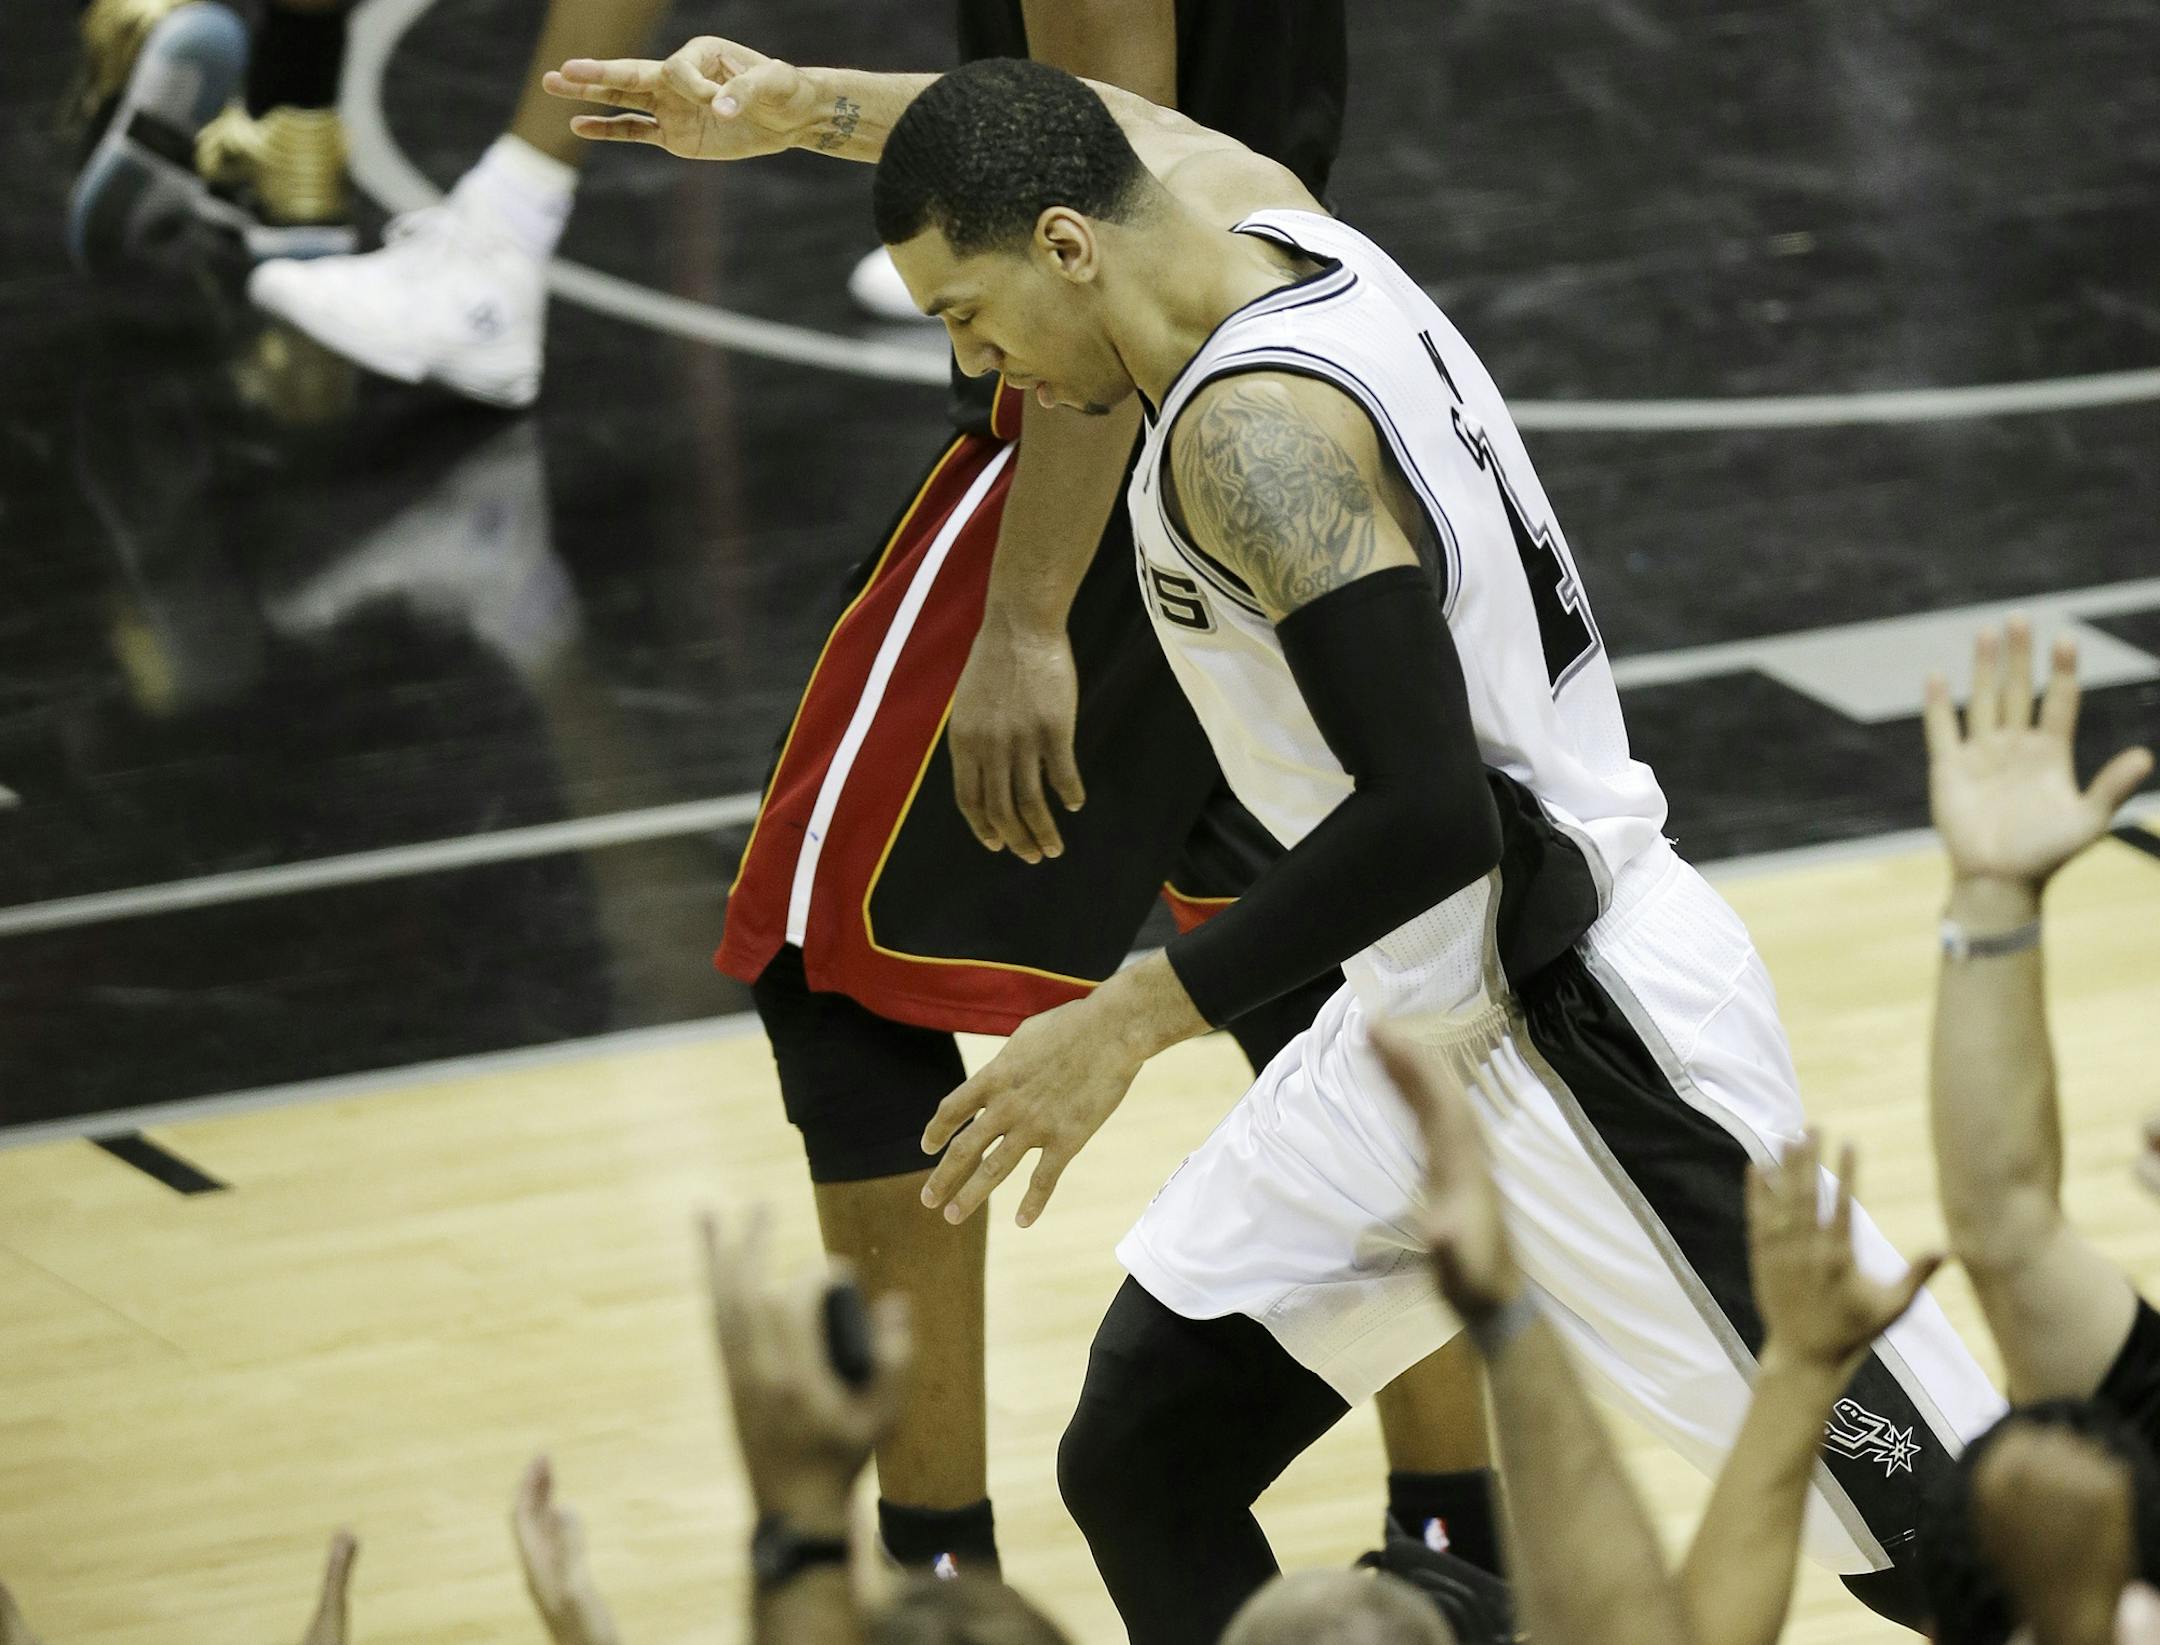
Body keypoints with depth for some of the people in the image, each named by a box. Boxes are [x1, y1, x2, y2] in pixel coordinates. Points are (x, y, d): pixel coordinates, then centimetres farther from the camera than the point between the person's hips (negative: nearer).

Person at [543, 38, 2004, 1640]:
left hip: (1572, 1026, -10)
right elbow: (1054, 130, 29)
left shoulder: (1253, 428, -23)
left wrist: (1133, 1021, -25)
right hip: (1418, 1020, 10)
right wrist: (795, 103, 26)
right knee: (1140, 1463, 7)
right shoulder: (1270, 218, 4)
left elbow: (1429, 814, -29)